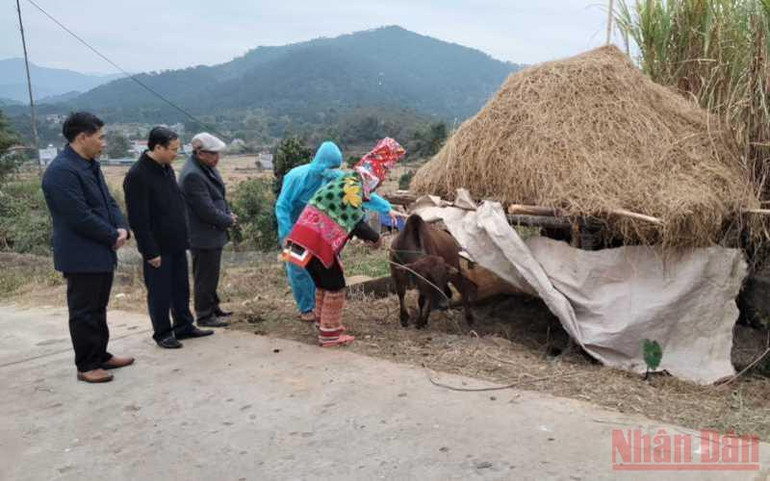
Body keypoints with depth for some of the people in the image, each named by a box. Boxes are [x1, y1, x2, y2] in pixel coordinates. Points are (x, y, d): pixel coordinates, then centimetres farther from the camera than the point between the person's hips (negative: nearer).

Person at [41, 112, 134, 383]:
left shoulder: (91, 165, 12)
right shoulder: (61, 171, -20)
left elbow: (108, 201, 14)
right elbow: (80, 217, -23)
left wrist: (122, 228, -4)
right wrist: (113, 236, -13)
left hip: (102, 253, 10)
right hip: (82, 256, -10)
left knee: (98, 309, 18)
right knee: (84, 312, 1)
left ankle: (101, 356, 30)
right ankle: (86, 366, 12)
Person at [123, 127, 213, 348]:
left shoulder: (166, 168, 9)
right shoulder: (137, 176, -18)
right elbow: (138, 219, -20)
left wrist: (184, 237, 14)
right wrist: (150, 251, -19)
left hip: (176, 243, 8)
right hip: (158, 247, -8)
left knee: (181, 288, 15)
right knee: (160, 291, 5)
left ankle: (184, 326, 28)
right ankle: (162, 333, 18)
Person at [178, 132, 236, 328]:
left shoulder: (207, 167, 5)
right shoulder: (192, 175, -24)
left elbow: (219, 195, 16)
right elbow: (206, 210, -24)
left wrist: (228, 213, 0)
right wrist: (228, 221, -10)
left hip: (213, 233, 9)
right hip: (203, 236, -9)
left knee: (211, 274, 21)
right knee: (205, 277, 4)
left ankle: (213, 307, 35)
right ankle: (204, 316, 17)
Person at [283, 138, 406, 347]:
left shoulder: (346, 181, 20)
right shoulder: (354, 187, -11)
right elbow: (355, 223, -17)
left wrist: (366, 234, 16)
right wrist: (374, 237, -1)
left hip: (306, 239, 10)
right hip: (318, 243, -10)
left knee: (324, 284, 23)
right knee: (335, 286, 2)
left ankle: (325, 324, 37)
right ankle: (329, 334, 9)